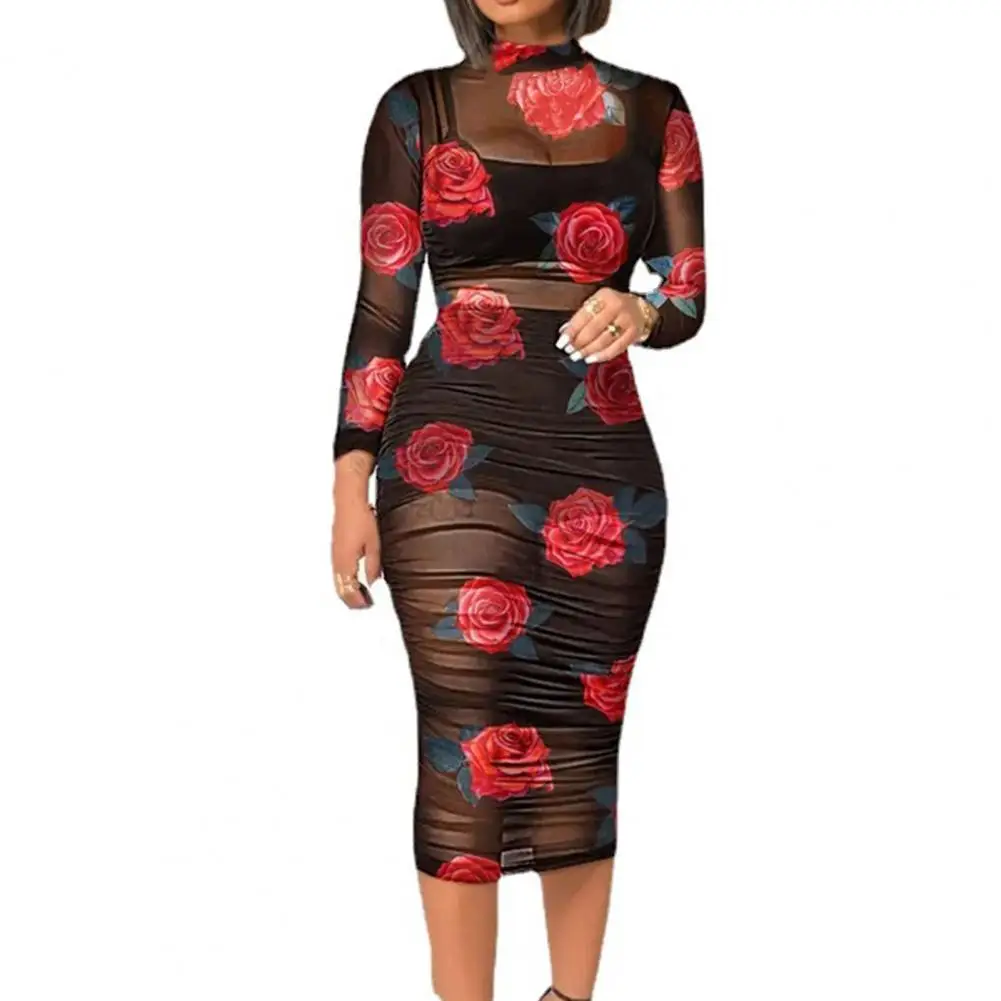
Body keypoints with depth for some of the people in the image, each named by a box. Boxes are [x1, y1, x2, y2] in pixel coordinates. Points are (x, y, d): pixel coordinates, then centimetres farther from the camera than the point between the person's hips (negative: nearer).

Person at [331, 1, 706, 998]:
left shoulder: (653, 111, 10)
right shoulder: (420, 107, 7)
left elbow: (689, 294, 10)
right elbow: (382, 305, 4)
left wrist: (640, 314, -14)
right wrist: (351, 480, -3)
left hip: (605, 462, 2)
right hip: (451, 457, -1)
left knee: (581, 741, 5)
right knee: (467, 743, -4)